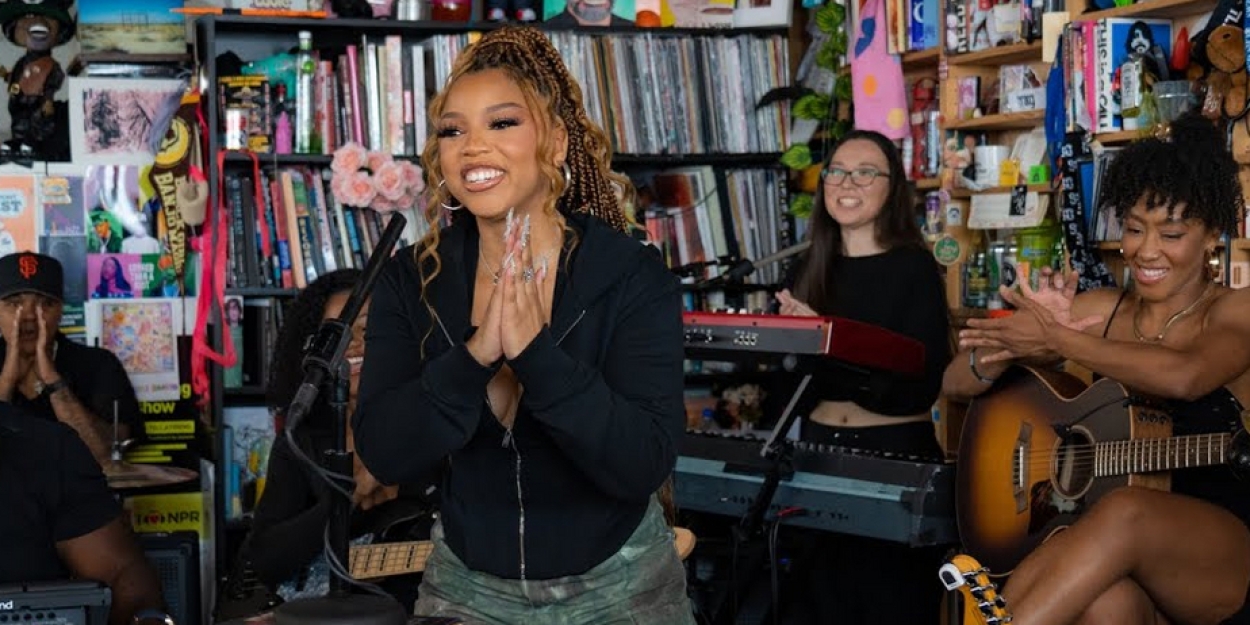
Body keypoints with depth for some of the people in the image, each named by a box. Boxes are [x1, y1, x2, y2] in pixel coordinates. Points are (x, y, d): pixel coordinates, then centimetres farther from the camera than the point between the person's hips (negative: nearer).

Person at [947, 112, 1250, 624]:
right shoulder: (1097, 310, 10)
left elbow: (1183, 377, -26)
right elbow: (957, 383, 6)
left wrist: (1056, 339, -19)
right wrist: (1021, 337, -14)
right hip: (1103, 549, 3)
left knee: (1125, 512, -37)